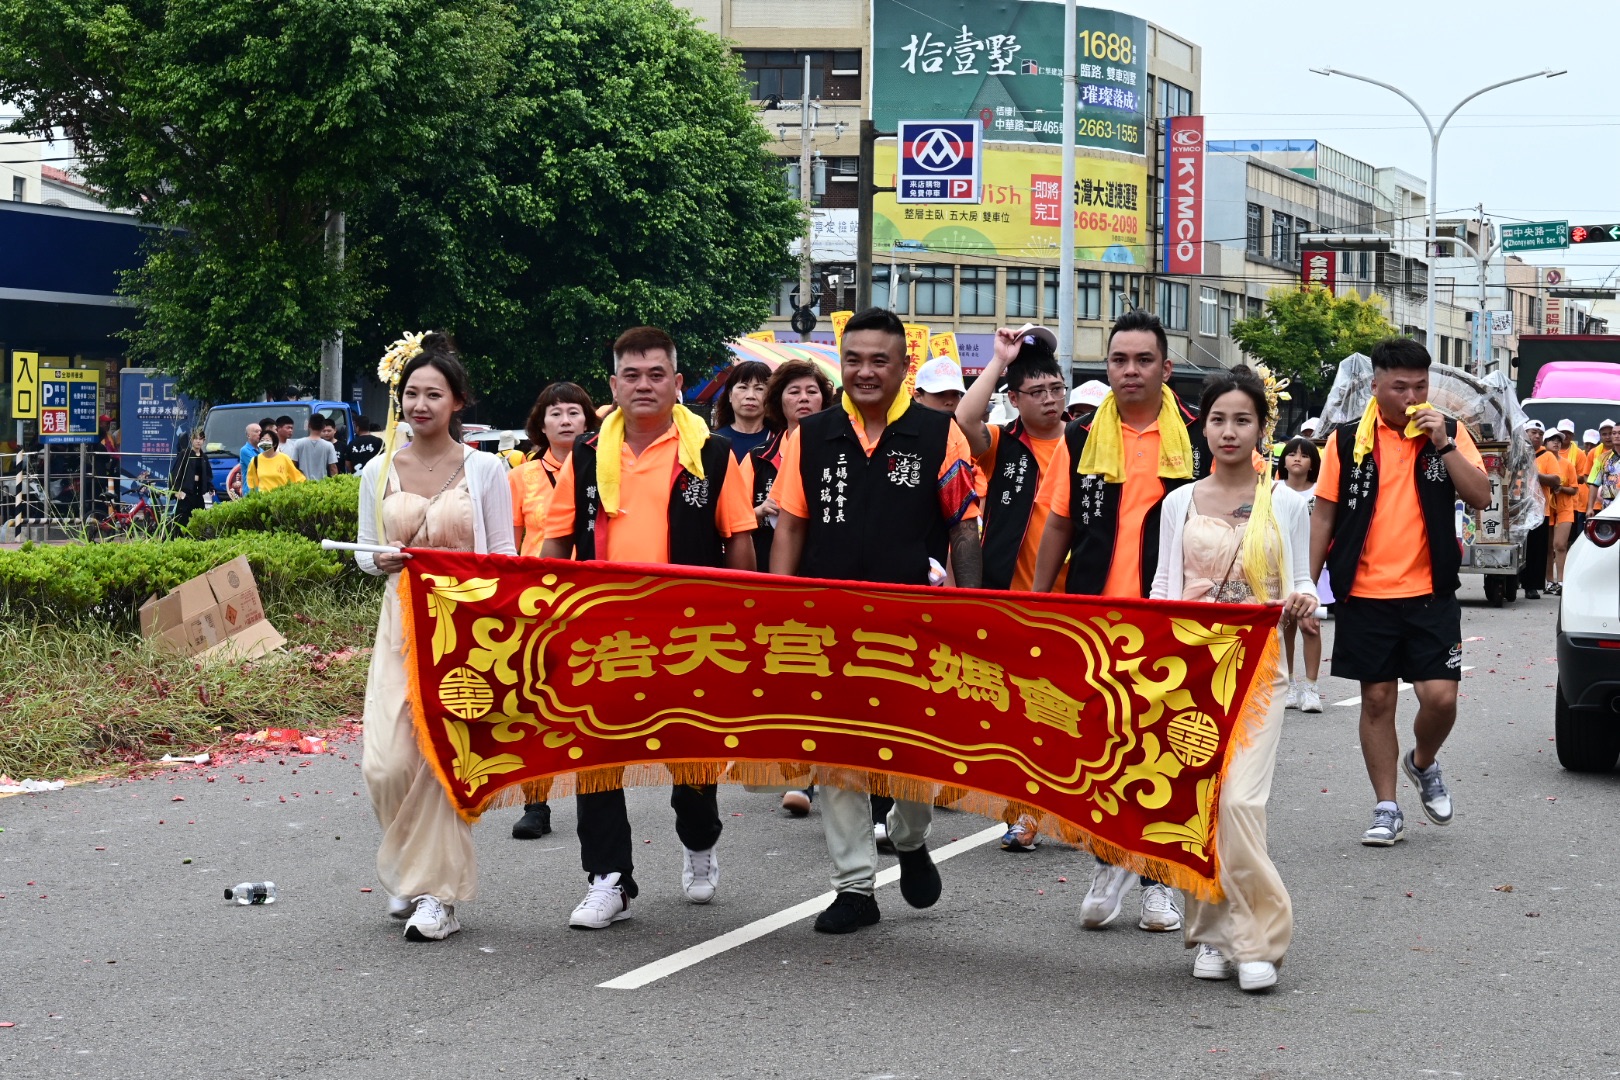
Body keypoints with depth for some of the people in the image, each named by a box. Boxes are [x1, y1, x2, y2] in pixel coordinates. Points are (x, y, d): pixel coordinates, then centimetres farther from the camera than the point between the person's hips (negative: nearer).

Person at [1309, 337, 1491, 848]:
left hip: (1430, 593, 0)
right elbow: (1324, 515, 6)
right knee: (1377, 699, 5)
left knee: (1440, 697, -7)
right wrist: (1307, 584, 4)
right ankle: (1387, 809, 15)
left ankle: (1423, 763, 26)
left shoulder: (1449, 433, 3)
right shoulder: (1348, 440, 2)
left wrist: (1443, 443, -15)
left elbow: (1481, 497, -7)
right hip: (1365, 595, 0)